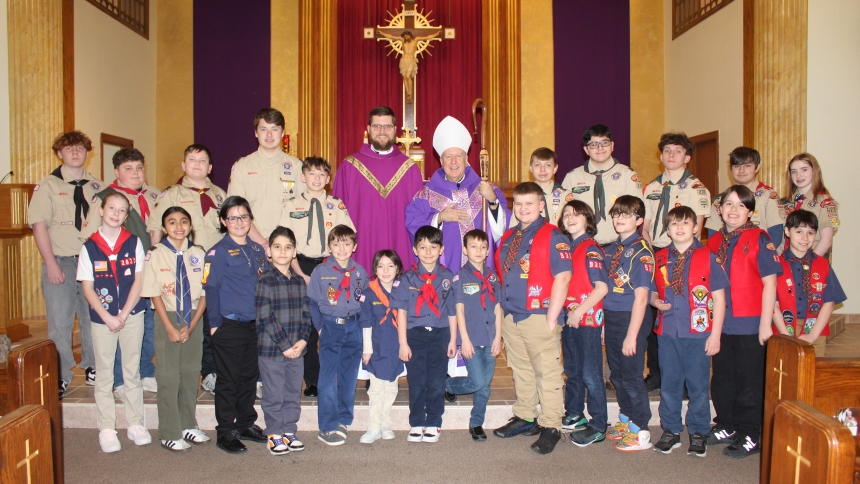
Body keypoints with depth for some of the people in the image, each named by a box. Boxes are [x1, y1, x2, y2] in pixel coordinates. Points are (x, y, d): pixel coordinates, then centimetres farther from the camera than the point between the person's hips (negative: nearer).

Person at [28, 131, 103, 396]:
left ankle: (93, 369, 23)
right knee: (59, 321, 1)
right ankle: (60, 377, 13)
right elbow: (39, 224, -4)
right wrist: (50, 263, -11)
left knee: (93, 319, 8)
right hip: (60, 262, -2)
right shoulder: (48, 185, 1)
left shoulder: (98, 187, 11)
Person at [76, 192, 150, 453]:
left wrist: (123, 315, -10)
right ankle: (106, 429, 15)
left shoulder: (134, 243, 0)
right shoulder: (89, 247, -1)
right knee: (104, 374, 6)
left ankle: (136, 424, 18)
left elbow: (138, 281, -2)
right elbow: (87, 288, -2)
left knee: (132, 371, 9)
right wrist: (107, 318, -11)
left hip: (132, 316, 0)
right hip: (102, 319, 0)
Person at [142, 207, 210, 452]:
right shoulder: (156, 255, -4)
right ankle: (170, 434, 12)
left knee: (190, 373, 10)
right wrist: (171, 328, -11)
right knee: (169, 376, 2)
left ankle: (188, 426, 24)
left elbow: (204, 293, 1)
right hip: (167, 319, -2)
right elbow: (155, 295, -5)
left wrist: (191, 326, -7)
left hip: (194, 319, 3)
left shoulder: (198, 254, 2)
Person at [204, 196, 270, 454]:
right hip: (229, 326, -6)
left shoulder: (258, 250, 10)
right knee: (228, 381, 3)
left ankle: (246, 424, 28)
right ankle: (225, 432, 13)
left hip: (255, 324, 6)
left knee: (250, 377, 15)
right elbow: (211, 289, -9)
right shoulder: (219, 252, -7)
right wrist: (215, 324, -11)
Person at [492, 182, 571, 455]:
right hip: (511, 318, 7)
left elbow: (562, 277, -14)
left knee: (547, 373, 3)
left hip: (539, 317, -7)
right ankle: (525, 418, 30)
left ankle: (550, 427, 12)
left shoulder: (552, 237, -8)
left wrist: (551, 318, -16)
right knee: (521, 371, 17)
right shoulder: (508, 238, 13)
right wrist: (502, 313, 13)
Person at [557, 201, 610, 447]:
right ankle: (574, 415, 31)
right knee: (572, 371, 17)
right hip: (568, 319, 7)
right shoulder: (566, 247, 10)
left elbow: (602, 287, -18)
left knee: (591, 375, 0)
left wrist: (580, 311, -19)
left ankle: (598, 427, 9)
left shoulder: (591, 249, -11)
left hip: (588, 319, -7)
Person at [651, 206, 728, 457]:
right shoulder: (659, 258, 7)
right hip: (667, 332, 3)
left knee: (698, 385, 7)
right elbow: (652, 292, 18)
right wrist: (656, 301, -6)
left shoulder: (708, 257, -2)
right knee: (669, 384, 10)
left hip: (698, 333, -3)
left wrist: (715, 334, -6)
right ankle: (671, 431, 23)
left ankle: (698, 433, 21)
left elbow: (719, 298, -2)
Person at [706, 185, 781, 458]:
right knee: (721, 379, 15)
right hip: (721, 323, 6)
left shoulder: (759, 239, -8)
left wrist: (765, 323, -14)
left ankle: (750, 436, 17)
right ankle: (726, 427, 30)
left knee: (749, 381, 5)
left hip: (749, 323, -5)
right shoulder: (714, 241, 8)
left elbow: (769, 282, -11)